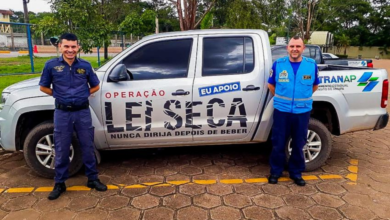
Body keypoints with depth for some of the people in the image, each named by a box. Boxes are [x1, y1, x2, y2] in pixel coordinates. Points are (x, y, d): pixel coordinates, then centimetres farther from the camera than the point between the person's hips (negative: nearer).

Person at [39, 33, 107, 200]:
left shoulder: (85, 66, 1)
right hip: (62, 113, -1)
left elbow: (95, 86, 13)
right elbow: (43, 87, 9)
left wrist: (83, 94, 2)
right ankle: (59, 183, 23)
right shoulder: (51, 65, -2)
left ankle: (92, 179, 24)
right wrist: (59, 95, 1)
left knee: (87, 147, 9)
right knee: (61, 150, 8)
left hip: (83, 112, 1)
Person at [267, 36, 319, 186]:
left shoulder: (312, 65, -1)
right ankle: (275, 171, 24)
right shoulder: (278, 64, -3)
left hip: (303, 111, 1)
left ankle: (296, 173, 29)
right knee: (278, 144, 7)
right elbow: (271, 84, 10)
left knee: (298, 145, 12)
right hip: (281, 110, -1)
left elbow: (315, 85, 15)